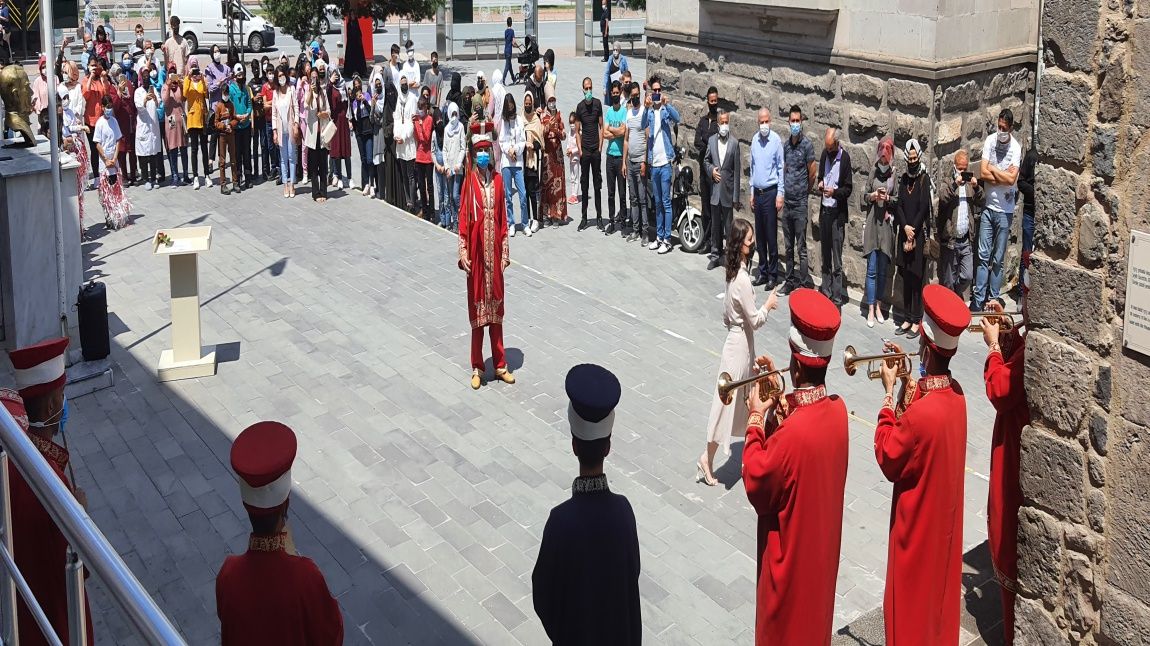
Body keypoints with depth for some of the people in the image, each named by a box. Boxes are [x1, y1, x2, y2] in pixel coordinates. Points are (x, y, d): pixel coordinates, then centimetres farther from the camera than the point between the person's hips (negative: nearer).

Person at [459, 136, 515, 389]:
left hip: (494, 252, 3)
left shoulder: (498, 180, 4)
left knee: (496, 309, 10)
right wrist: (463, 252, -12)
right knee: (477, 309, 3)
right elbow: (463, 217, -5)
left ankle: (500, 364, 18)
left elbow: (503, 219, 7)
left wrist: (505, 252, 4)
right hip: (476, 252, -3)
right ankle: (477, 368, 11)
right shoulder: (469, 181, -5)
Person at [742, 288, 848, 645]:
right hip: (822, 544, 7)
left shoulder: (793, 433, -34)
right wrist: (780, 399, -1)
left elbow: (755, 481, -19)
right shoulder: (837, 408, -10)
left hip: (792, 554, -7)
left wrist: (755, 419, -12)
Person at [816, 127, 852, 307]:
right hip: (824, 210, 6)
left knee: (837, 259, -3)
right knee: (825, 256, 14)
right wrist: (820, 184, 0)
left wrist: (834, 192, -24)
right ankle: (825, 291, 24)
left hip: (837, 213, -6)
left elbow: (848, 188, -8)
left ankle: (837, 297, 1)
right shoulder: (824, 154, 8)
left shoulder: (845, 158, -11)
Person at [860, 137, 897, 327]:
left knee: (882, 269, 8)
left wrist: (888, 198, -15)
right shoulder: (873, 172, 6)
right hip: (872, 223, 1)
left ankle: (878, 306, 20)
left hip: (887, 224, -1)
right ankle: (870, 310, 2)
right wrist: (873, 195, -6)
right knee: (872, 269, -1)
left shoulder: (895, 174, 0)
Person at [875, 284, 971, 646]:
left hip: (918, 525, -8)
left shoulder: (921, 413, -31)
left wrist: (889, 394, -17)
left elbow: (888, 459, -18)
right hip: (945, 517, 8)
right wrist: (908, 381, 0)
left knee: (911, 606, 9)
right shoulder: (955, 394, -5)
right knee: (938, 593, 23)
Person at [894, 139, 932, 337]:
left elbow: (923, 208, -11)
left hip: (919, 234, -5)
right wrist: (905, 227, -10)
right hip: (904, 233, 5)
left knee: (916, 278, -3)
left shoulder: (924, 179, -5)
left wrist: (913, 233, -12)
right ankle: (907, 319, 15)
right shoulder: (903, 179, 11)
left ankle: (917, 321, 2)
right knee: (906, 278, 8)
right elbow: (898, 205, 6)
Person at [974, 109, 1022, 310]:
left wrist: (993, 169, -8)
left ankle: (993, 301, 12)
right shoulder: (990, 141, 1)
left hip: (1005, 210, -2)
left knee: (998, 260, 5)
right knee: (983, 256, 2)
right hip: (988, 206, 2)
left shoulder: (1016, 148, -8)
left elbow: (1012, 179, -18)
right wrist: (1004, 175, -12)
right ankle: (978, 301, 4)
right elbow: (983, 173, -5)